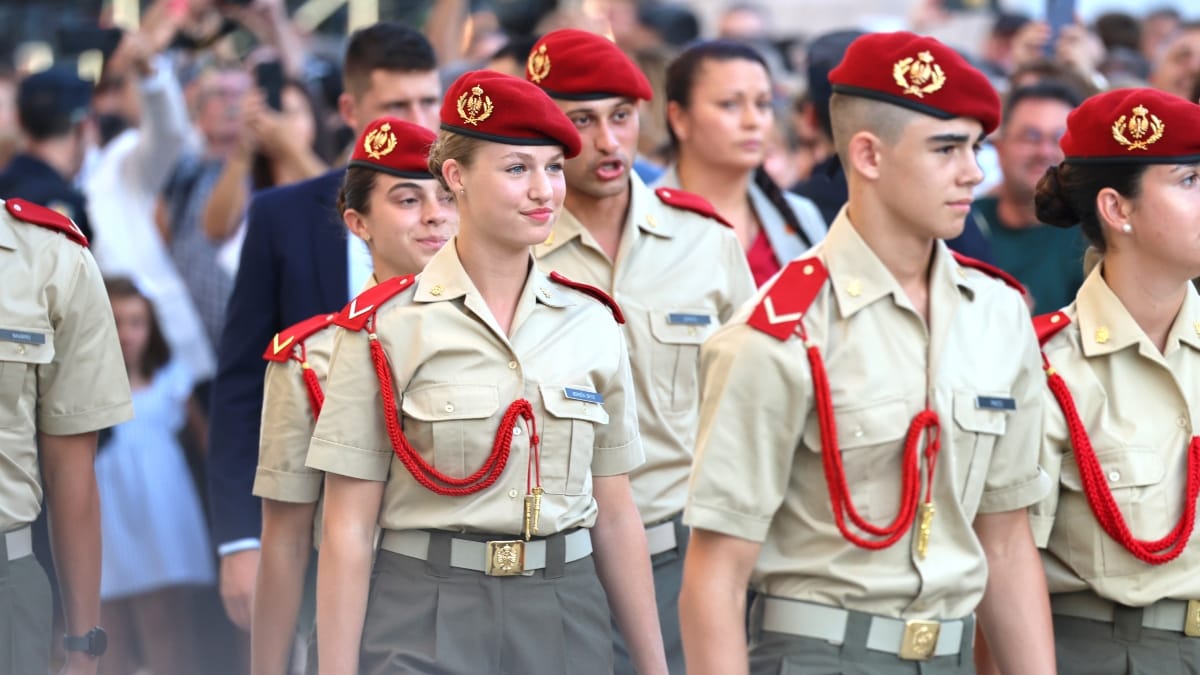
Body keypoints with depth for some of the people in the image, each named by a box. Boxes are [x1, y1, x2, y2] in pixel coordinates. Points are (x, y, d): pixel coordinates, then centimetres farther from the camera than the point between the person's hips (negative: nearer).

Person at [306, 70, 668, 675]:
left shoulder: (592, 324, 6)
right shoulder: (384, 327, -5)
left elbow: (616, 516, 10)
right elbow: (347, 532, -6)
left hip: (564, 622, 4)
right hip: (426, 625, -3)